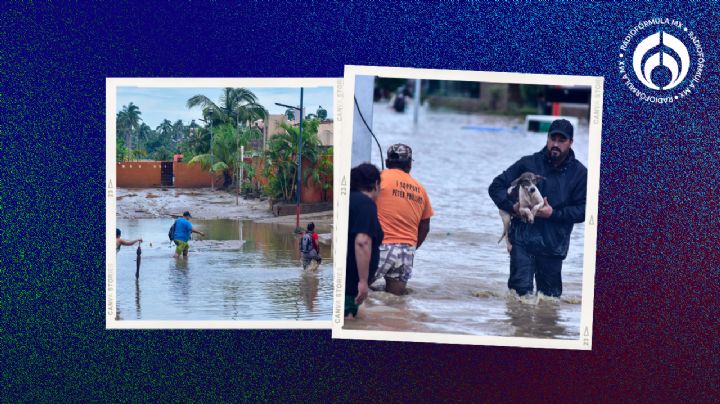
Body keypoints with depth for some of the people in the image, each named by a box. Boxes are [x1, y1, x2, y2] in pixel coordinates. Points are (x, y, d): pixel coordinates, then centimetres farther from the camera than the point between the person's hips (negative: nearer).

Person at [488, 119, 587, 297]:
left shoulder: (579, 173, 3)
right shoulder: (528, 163, 2)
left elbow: (583, 210, -1)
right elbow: (496, 186, 4)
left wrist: (553, 214, -14)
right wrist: (512, 206, -13)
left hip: (554, 245, 1)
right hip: (522, 239, -1)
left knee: (550, 294, 11)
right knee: (521, 289, -10)